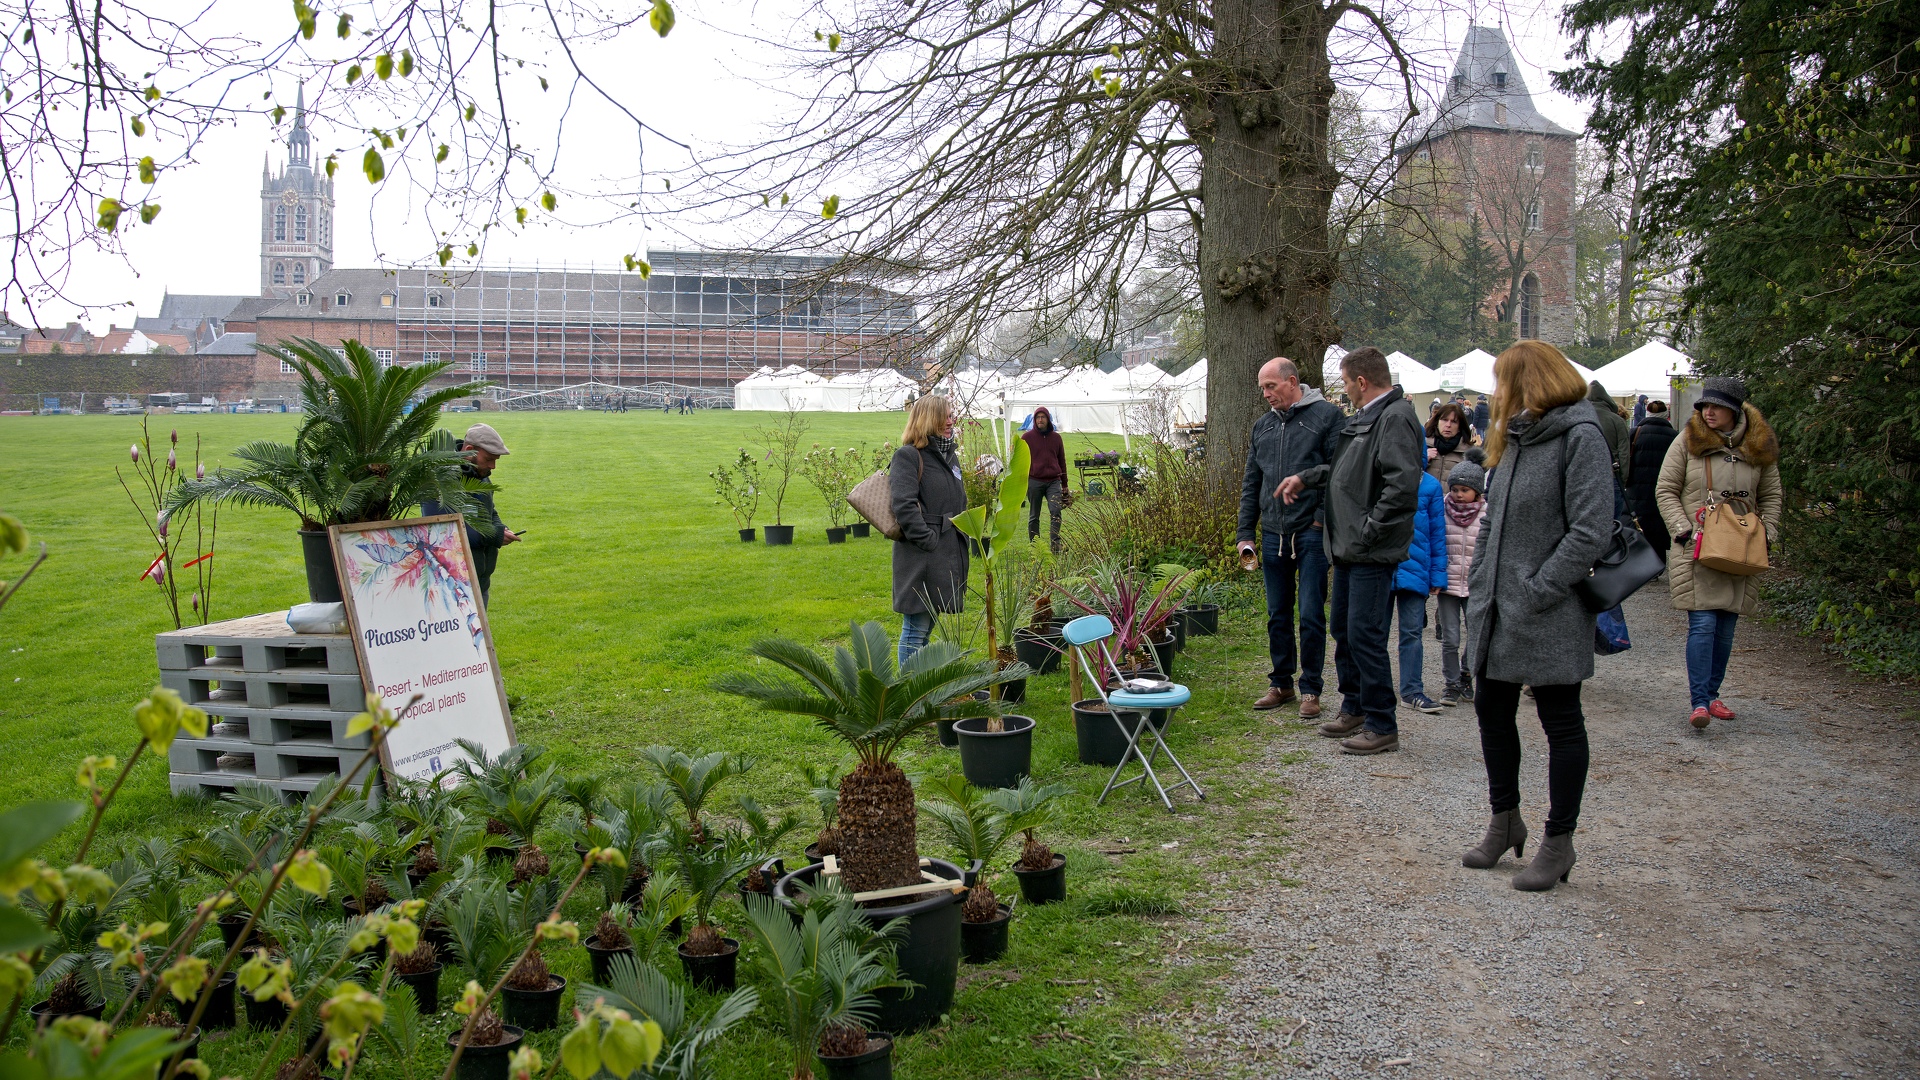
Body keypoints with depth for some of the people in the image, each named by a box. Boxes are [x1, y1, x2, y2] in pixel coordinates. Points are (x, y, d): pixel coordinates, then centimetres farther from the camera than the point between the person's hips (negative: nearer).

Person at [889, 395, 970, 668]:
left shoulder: (950, 455, 17)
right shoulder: (908, 456, -10)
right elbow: (904, 505, -20)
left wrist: (961, 540, 15)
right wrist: (928, 541, -21)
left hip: (949, 556, 8)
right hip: (921, 560, -8)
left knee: (926, 628, 16)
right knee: (916, 629, -3)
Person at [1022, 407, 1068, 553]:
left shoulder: (1056, 437, 12)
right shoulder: (1027, 438, 4)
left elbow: (1062, 461, 18)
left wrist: (1064, 485, 18)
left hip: (1053, 481, 1)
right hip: (1034, 481, -1)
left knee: (1056, 511, -14)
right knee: (1034, 516, 6)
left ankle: (1055, 545, -13)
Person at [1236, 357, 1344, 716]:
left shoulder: (1327, 415, -4)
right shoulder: (1263, 425, 14)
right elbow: (1251, 482, 17)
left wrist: (1325, 519, -15)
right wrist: (1245, 533, 11)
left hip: (1312, 534, -5)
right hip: (1273, 535, 5)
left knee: (1311, 615, -1)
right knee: (1277, 616, 12)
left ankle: (1310, 689, 10)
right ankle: (1281, 683, 24)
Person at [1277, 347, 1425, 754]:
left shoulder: (1395, 418, -17)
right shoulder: (1365, 417, 15)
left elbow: (1402, 486, -26)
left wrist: (1367, 533, -22)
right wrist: (1305, 477, 24)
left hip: (1372, 554, -10)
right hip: (1349, 550, 11)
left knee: (1366, 637, -6)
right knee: (1344, 631, 18)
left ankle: (1382, 727, 3)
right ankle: (1354, 710, 31)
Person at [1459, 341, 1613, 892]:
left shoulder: (1580, 436, -14)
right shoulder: (1513, 438, 13)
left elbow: (1591, 530, -20)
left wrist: (1537, 590, -20)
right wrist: (1480, 582, 9)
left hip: (1550, 617, -8)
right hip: (1498, 609, 9)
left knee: (1560, 722, 5)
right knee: (1491, 709, 16)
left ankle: (1559, 842, 16)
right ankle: (1506, 821, 33)